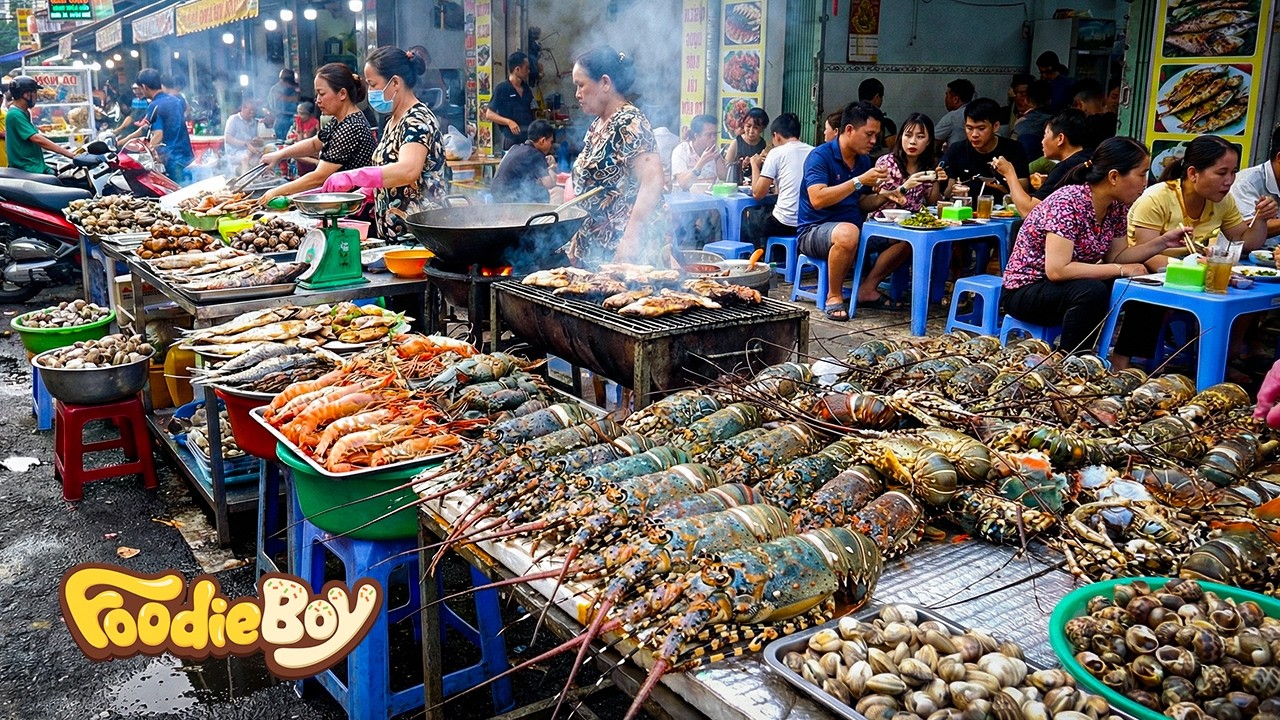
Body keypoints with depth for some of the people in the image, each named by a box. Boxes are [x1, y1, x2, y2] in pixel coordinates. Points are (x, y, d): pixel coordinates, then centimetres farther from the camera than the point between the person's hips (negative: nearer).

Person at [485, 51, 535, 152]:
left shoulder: (527, 90, 14)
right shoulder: (502, 89, -4)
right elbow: (489, 115, -5)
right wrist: (508, 122, -18)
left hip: (529, 140, 5)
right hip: (511, 140, -5)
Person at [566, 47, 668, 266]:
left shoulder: (628, 123, -13)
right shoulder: (597, 126, 15)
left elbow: (652, 183, -21)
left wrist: (630, 239, -26)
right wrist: (579, 239, 14)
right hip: (595, 244, 9)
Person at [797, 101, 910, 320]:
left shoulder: (864, 160, 10)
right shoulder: (820, 156, -13)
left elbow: (861, 203, 17)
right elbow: (817, 199, -26)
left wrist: (883, 197, -3)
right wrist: (859, 181, -26)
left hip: (854, 228, 8)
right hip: (814, 231, -8)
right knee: (848, 232, -40)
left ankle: (867, 289, -2)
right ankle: (833, 297, -21)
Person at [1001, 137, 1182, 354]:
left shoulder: (1117, 206, 0)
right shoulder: (1068, 203, -25)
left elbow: (1115, 256, 7)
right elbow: (1056, 270, -32)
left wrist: (1163, 241, -5)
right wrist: (1120, 270, -25)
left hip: (1071, 285, 8)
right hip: (1026, 290, -8)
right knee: (1092, 292, -32)